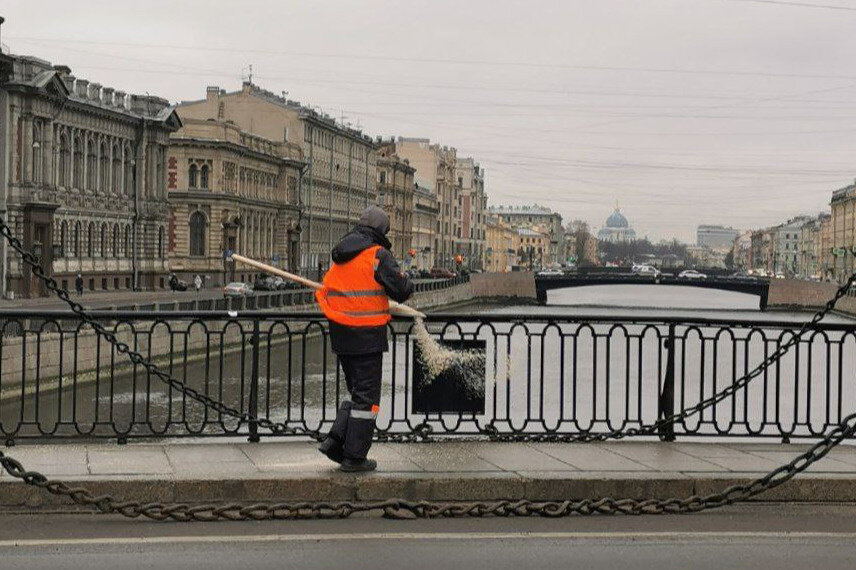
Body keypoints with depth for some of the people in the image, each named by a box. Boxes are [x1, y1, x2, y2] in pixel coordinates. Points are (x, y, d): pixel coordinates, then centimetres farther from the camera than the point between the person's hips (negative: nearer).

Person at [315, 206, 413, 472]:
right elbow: (402, 291, -13)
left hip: (340, 333, 7)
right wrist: (407, 284, 11)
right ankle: (354, 456, 3)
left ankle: (335, 440, 6)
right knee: (366, 395, 1)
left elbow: (326, 293, 18)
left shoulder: (340, 257, 13)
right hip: (367, 335, -7)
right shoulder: (378, 255, -10)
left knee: (358, 391, 19)